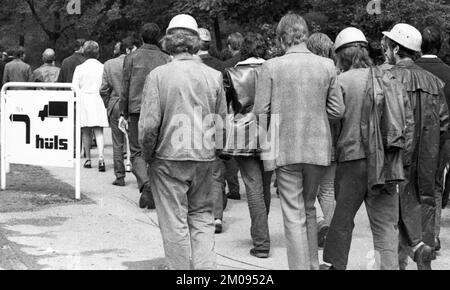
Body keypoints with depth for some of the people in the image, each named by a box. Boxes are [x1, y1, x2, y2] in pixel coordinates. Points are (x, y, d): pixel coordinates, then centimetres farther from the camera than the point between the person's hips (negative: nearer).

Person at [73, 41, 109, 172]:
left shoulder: (79, 68, -2)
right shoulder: (103, 68, -2)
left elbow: (75, 88, -4)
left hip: (84, 99, 0)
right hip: (98, 101, 0)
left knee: (86, 132, 10)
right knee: (98, 132, -1)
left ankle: (88, 159, 15)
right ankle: (101, 157, -18)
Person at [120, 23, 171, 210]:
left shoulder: (132, 58, 1)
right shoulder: (166, 60, 4)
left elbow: (126, 87, 1)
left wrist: (123, 113, 5)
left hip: (137, 109, -1)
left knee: (137, 152, 4)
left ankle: (145, 184, -21)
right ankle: (153, 196, 10)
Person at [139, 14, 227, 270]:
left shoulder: (159, 75, -9)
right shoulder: (214, 76, 1)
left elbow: (149, 124, -12)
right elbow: (222, 122, 4)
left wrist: (148, 155, 3)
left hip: (169, 159, -3)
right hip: (205, 158, 3)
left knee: (175, 224, 6)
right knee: (202, 217, 15)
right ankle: (206, 267, 6)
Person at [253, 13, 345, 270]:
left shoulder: (271, 67, -8)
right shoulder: (327, 66, -2)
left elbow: (260, 111, -8)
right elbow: (338, 110, 1)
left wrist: (265, 146, 4)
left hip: (285, 148, -3)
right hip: (318, 147, 3)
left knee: (294, 216, 2)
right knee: (309, 208, 21)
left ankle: (300, 266, 2)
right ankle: (313, 264, 29)